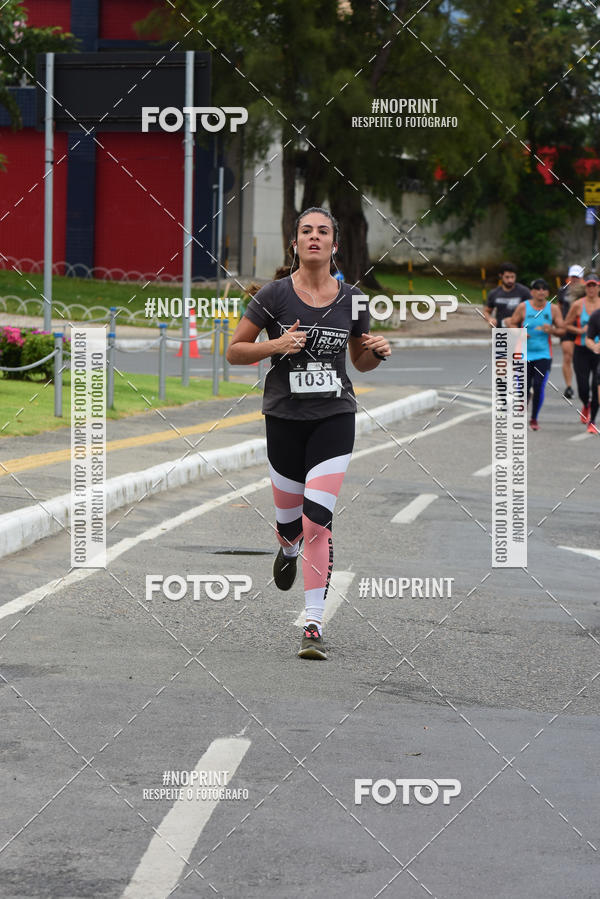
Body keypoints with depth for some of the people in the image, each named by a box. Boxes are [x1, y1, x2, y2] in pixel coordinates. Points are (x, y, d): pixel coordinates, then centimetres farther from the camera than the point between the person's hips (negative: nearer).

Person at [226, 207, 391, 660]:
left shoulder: (352, 300, 3)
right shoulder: (275, 295, -4)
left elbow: (360, 361, 17)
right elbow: (234, 352, 0)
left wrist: (378, 352, -5)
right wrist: (276, 345, -16)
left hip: (334, 417, 0)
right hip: (285, 417, 0)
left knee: (317, 521, -14)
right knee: (289, 519, 11)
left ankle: (314, 626, -12)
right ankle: (289, 546, 51)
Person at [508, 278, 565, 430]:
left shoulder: (553, 309, 2)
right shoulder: (523, 307, -1)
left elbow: (562, 329, 6)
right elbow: (511, 324, 7)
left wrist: (552, 330, -16)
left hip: (544, 355, 0)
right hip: (525, 354, 0)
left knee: (539, 387, -12)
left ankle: (534, 419, 7)